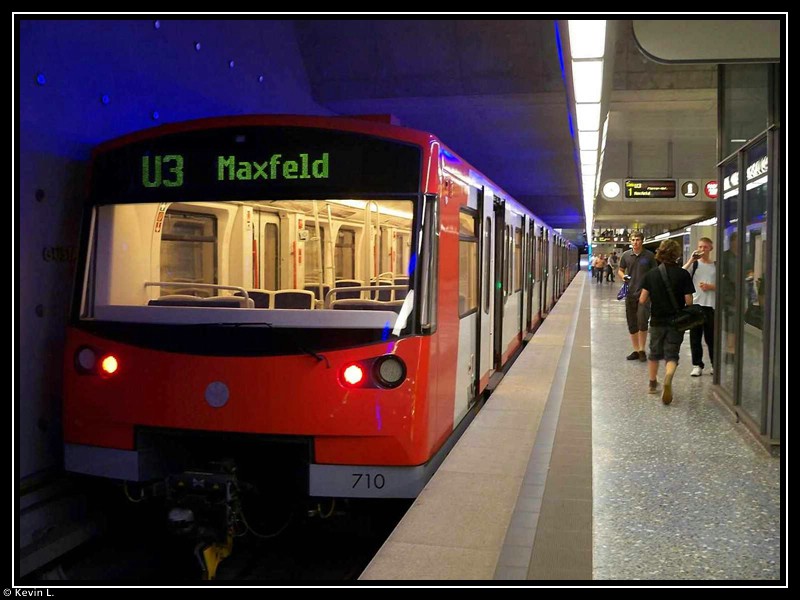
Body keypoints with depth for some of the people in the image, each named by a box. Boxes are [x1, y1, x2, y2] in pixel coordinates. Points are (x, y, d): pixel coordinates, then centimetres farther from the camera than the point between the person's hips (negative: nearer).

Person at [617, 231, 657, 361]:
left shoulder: (649, 255, -1)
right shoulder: (626, 255, 6)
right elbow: (620, 270, 16)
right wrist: (623, 276, -7)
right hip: (630, 293, 4)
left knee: (642, 321, -13)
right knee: (632, 324, 8)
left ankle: (642, 350, 2)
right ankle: (636, 350, 20)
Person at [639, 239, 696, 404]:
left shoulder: (651, 274, -6)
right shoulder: (683, 275, -11)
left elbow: (642, 300, -6)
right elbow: (688, 301, -11)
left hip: (657, 321, 2)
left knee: (654, 353, 20)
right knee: (672, 355, 2)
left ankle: (653, 384, 34)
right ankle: (668, 378, -28)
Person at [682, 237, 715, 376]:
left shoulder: (716, 266, 6)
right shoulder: (694, 264, 4)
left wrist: (710, 287, -10)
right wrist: (691, 260, -16)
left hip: (711, 306, 0)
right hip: (695, 304, 0)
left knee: (711, 337, 5)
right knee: (695, 337, 2)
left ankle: (715, 364, 17)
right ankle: (697, 365, 9)